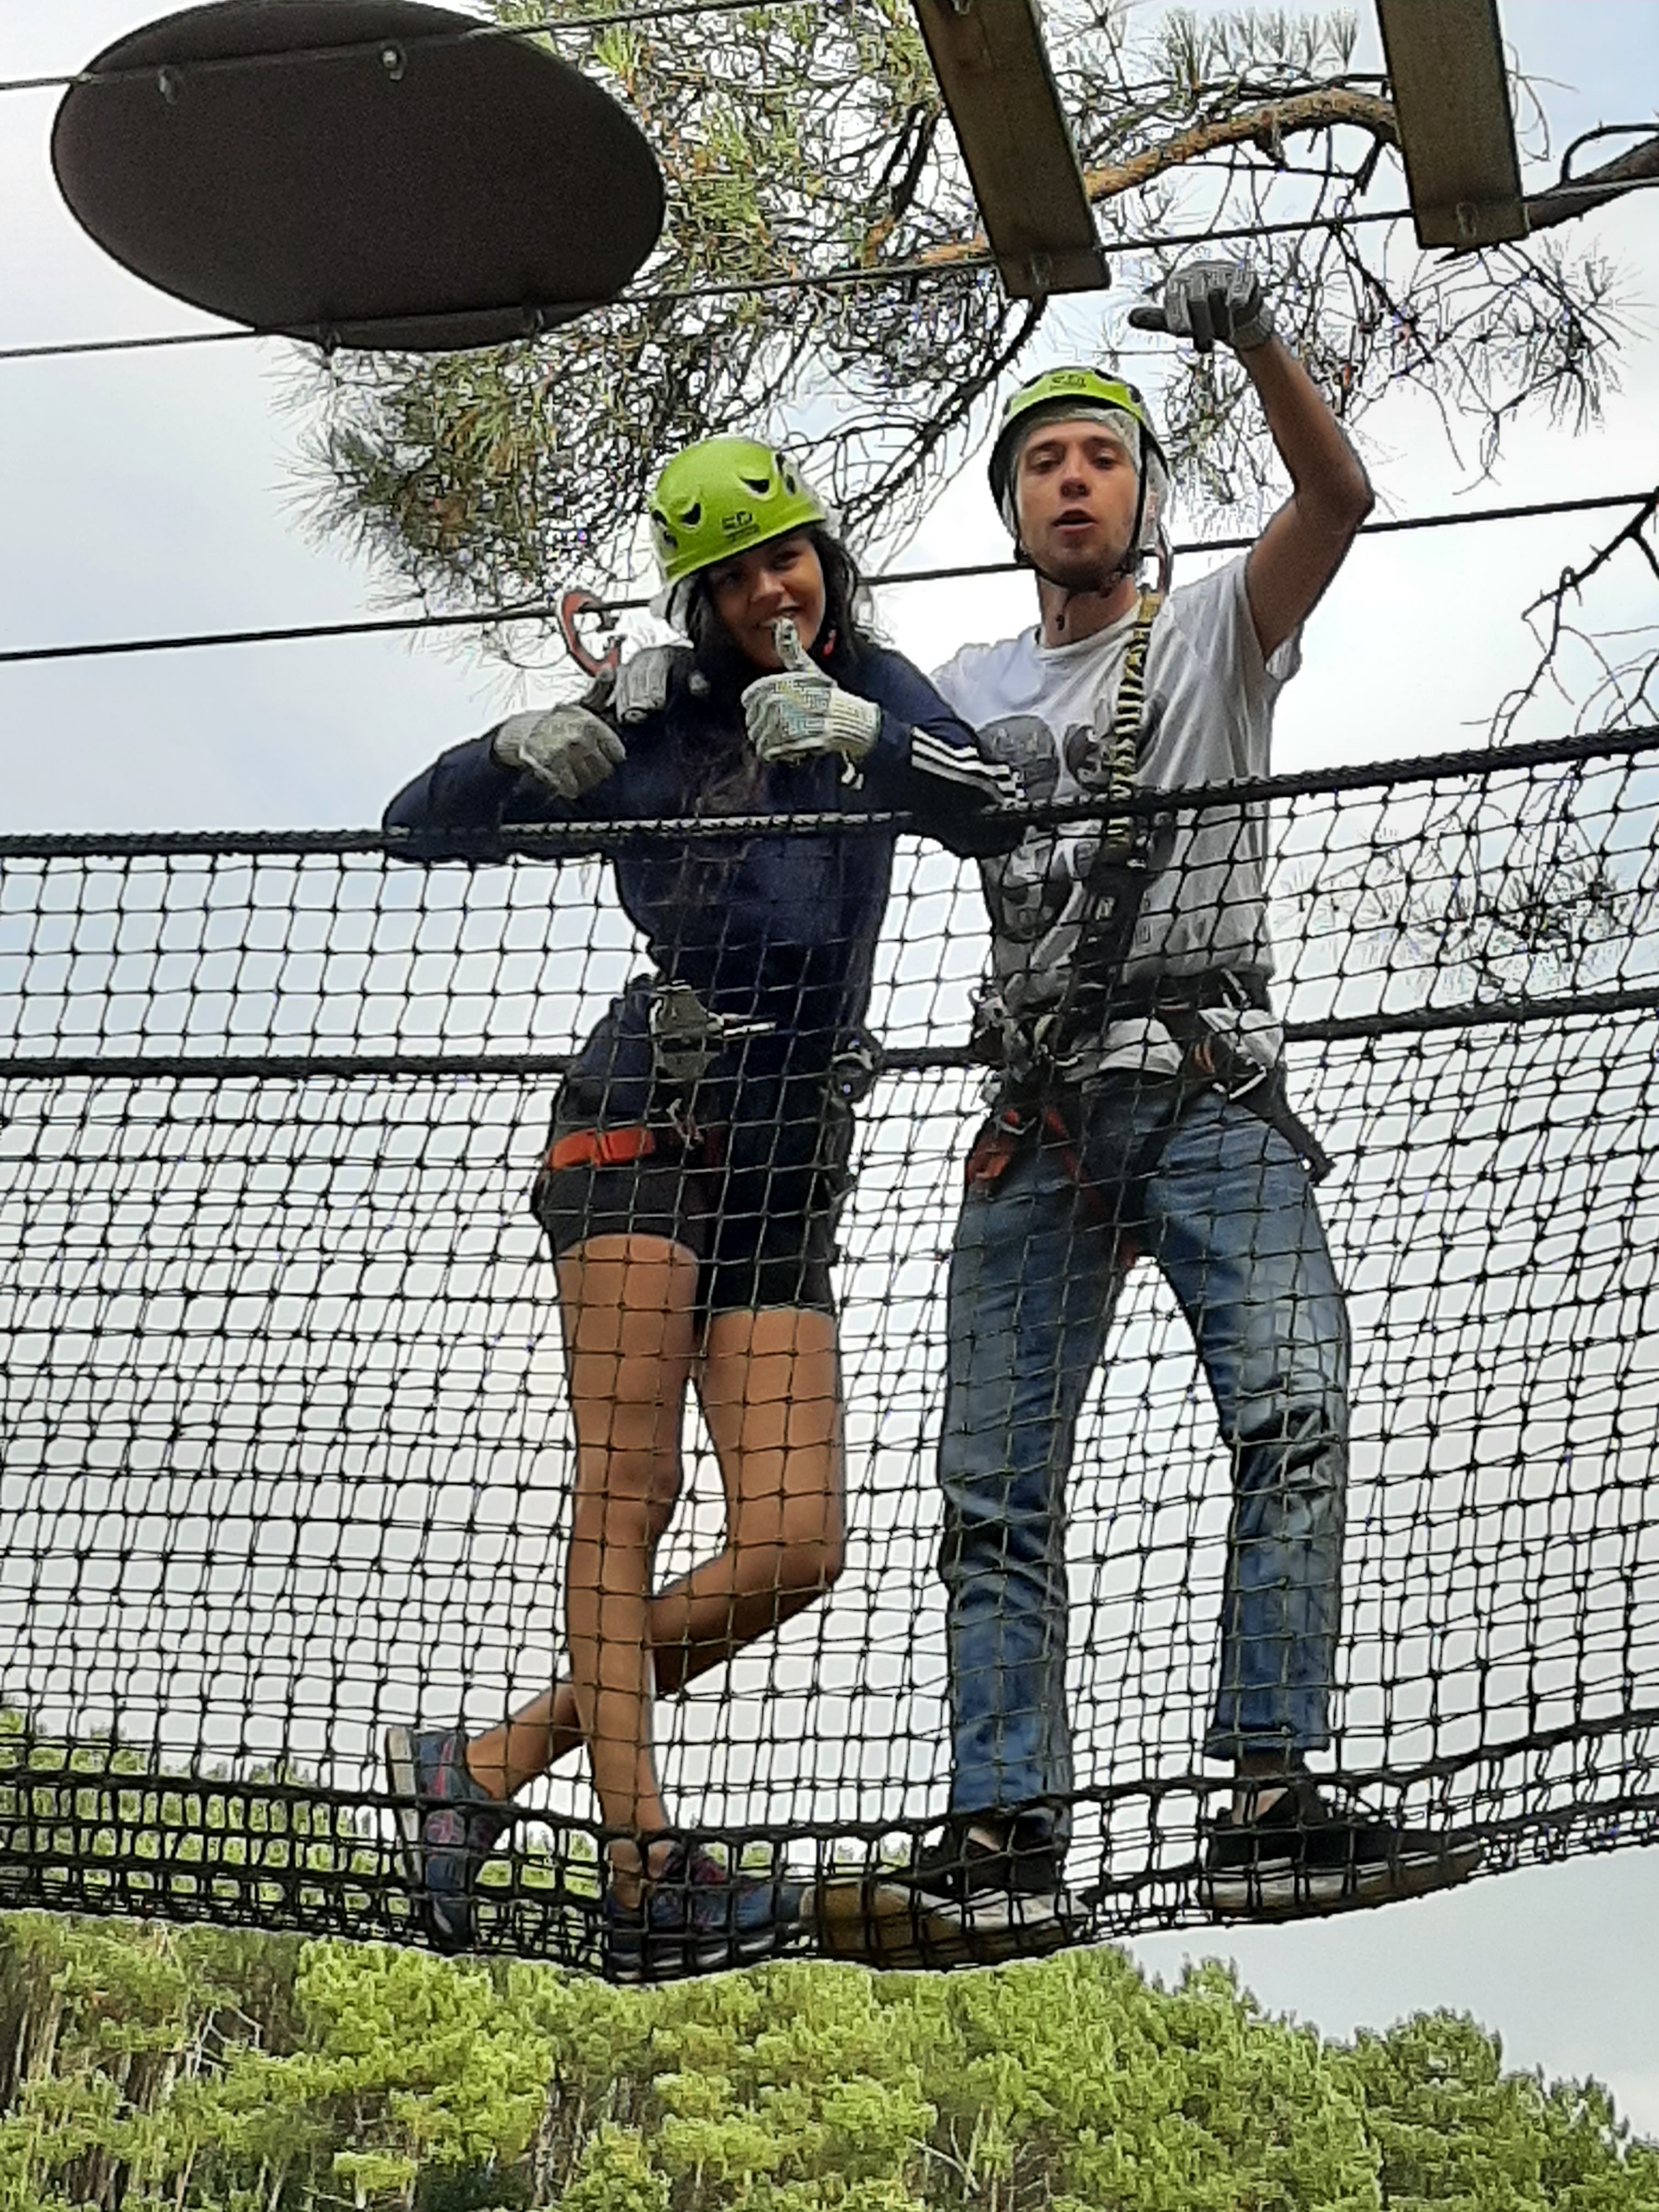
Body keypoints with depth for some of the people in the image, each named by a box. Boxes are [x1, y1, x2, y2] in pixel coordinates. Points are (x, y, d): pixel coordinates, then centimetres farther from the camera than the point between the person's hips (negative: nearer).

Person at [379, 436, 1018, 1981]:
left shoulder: (873, 696, 14)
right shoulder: (651, 733, 8)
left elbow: (1007, 817, -3)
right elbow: (419, 826, 6)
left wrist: (858, 735, -17)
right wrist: (566, 733, -7)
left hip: (792, 1164, 3)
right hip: (647, 1118, -3)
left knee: (793, 1549, -7)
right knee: (626, 1493, -15)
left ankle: (486, 1769, 1)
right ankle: (647, 1875, -19)